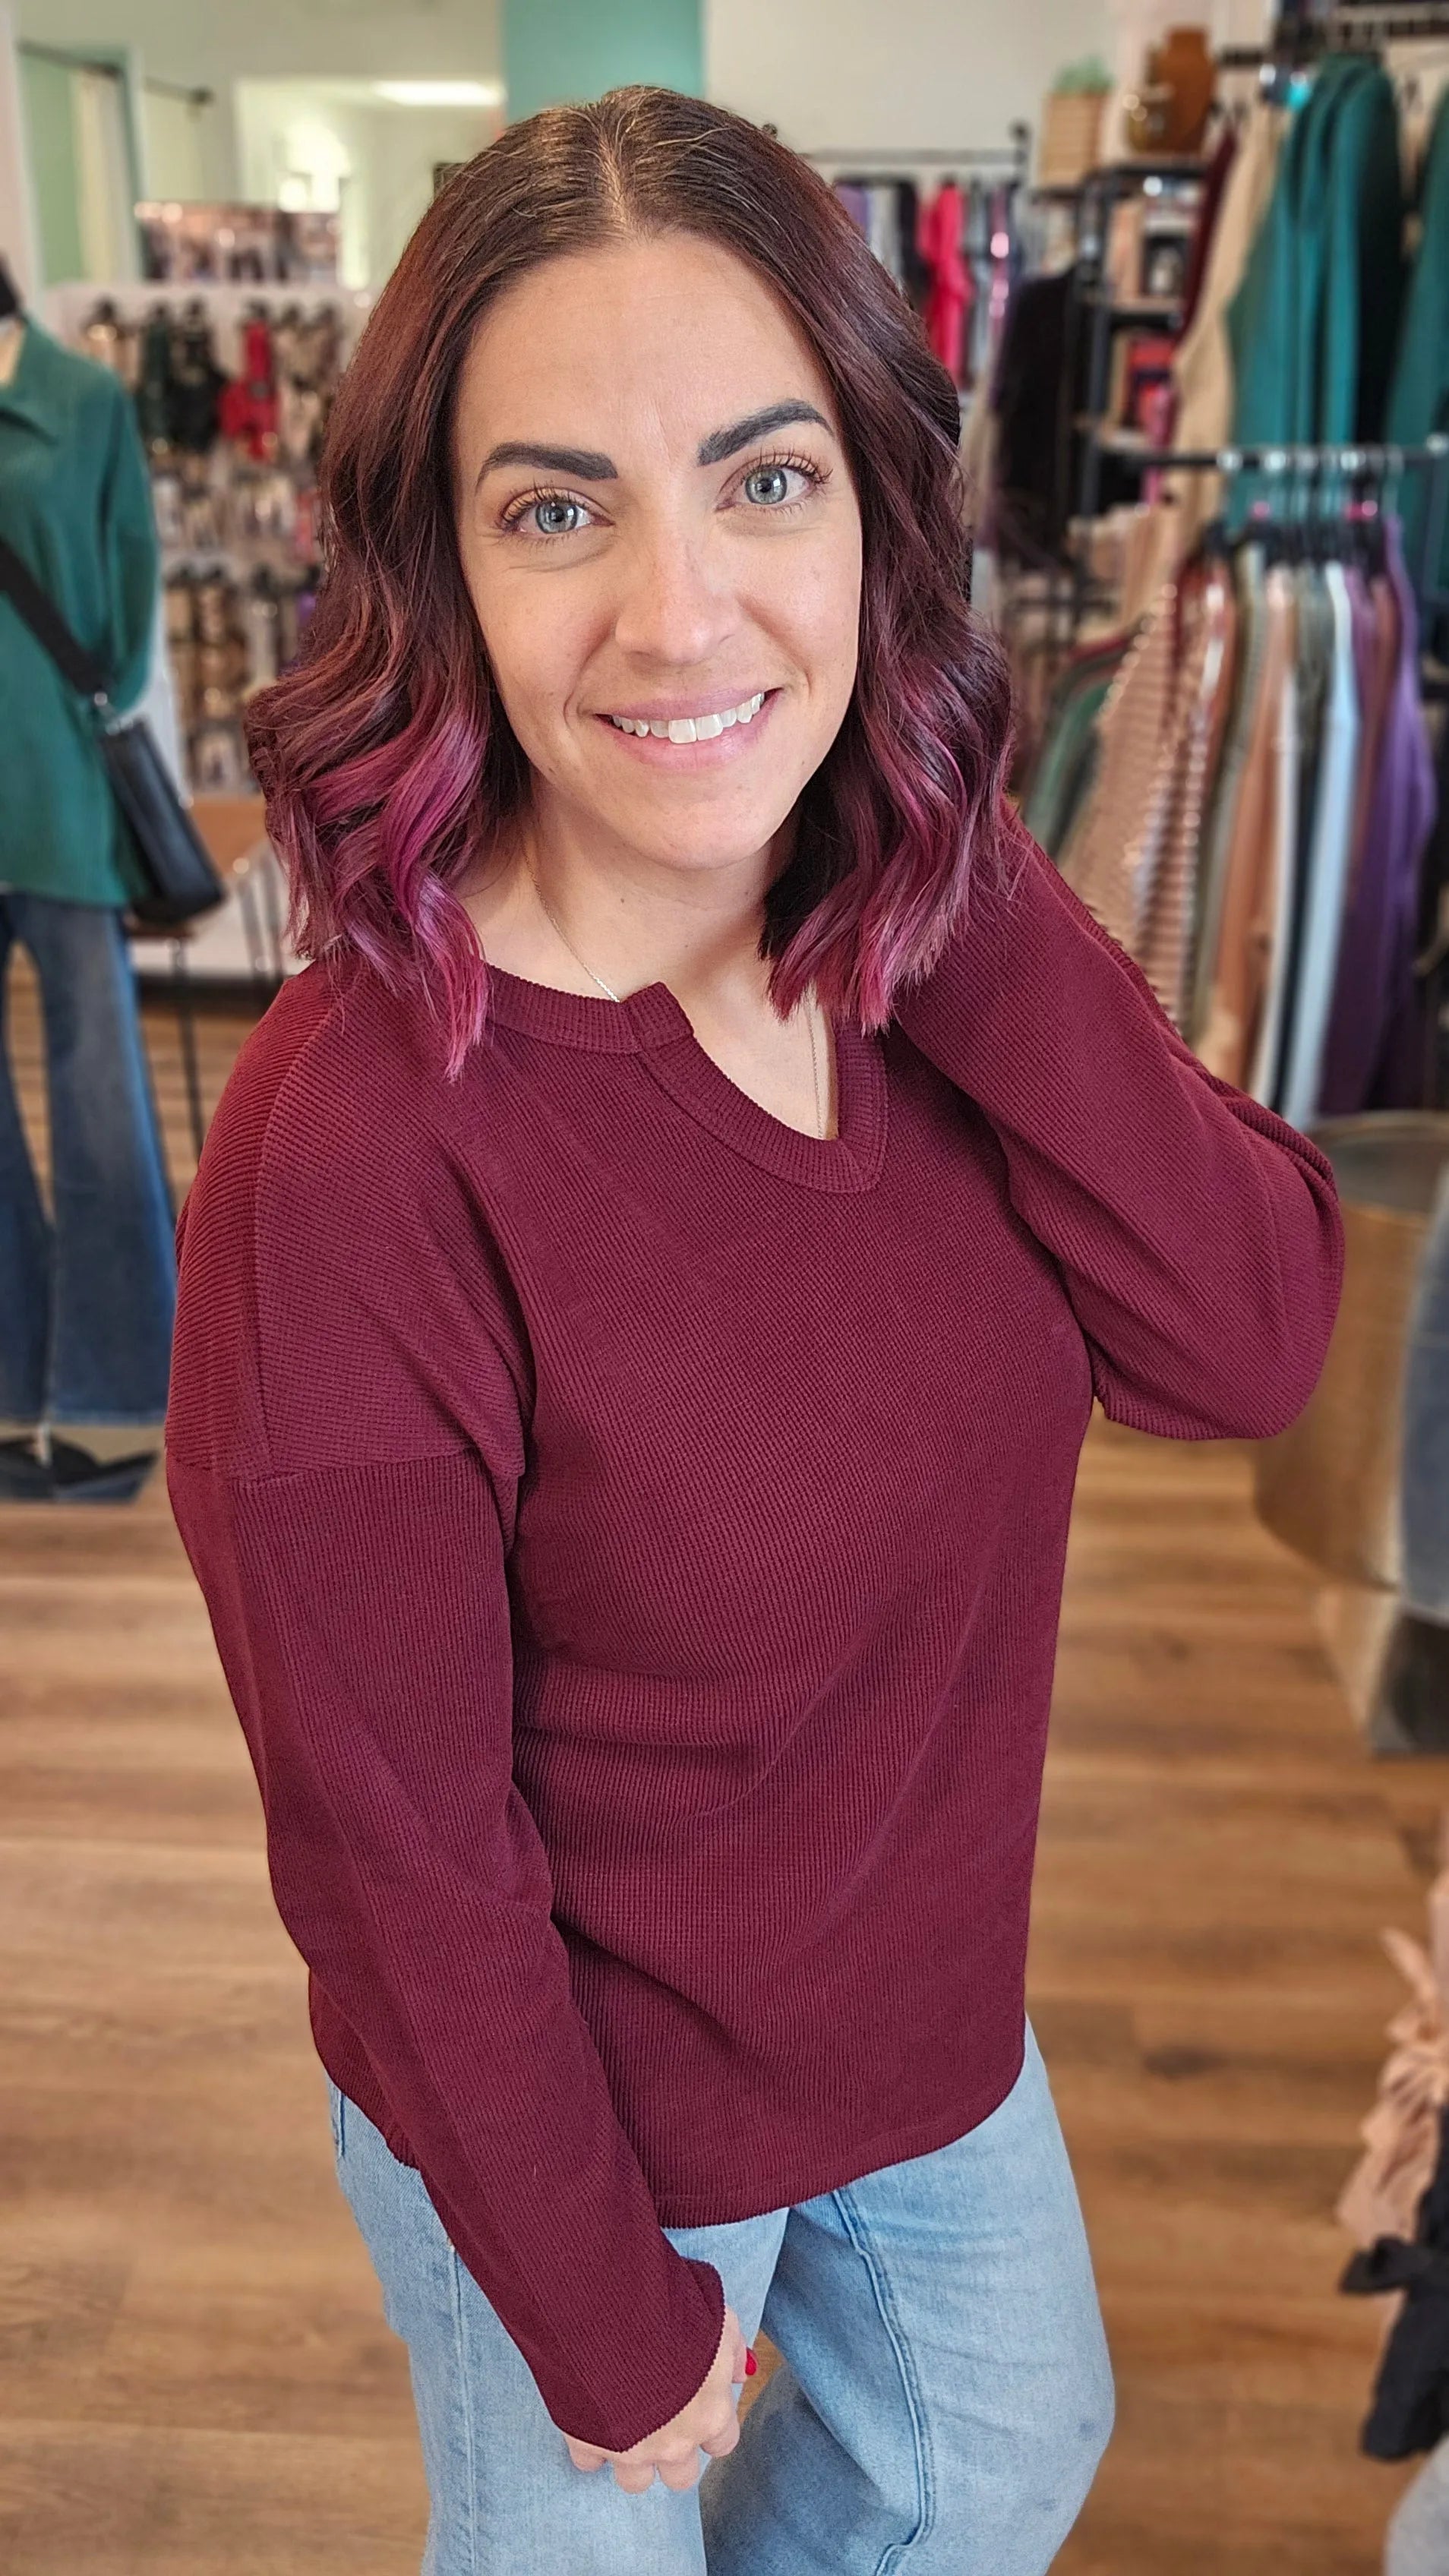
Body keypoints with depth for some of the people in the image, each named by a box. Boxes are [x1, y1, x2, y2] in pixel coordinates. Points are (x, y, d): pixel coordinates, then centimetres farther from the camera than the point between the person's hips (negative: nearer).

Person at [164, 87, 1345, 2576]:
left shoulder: (927, 940, -12)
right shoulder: (351, 1155, -32)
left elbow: (1252, 1345, -19)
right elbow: (401, 1863, -23)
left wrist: (960, 886, -27)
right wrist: (607, 2323, -10)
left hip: (934, 1996, 6)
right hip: (574, 2099, -5)